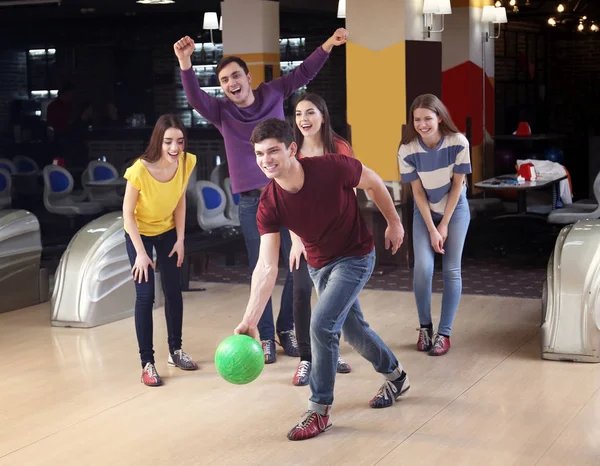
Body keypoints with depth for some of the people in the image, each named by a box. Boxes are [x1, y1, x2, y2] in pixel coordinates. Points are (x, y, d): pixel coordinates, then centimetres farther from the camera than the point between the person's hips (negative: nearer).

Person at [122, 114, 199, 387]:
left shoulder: (186, 163, -22)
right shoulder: (140, 170, -34)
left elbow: (180, 200, -5)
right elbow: (127, 212, -23)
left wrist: (180, 239, -5)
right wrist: (141, 252, -23)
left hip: (168, 232, 4)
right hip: (139, 233, -4)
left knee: (174, 291, 9)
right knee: (145, 296, -7)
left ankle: (175, 351, 25)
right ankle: (147, 363, 0)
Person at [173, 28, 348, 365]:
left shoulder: (272, 94, 4)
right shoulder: (221, 111, -1)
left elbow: (304, 73, 3)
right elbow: (195, 97, -18)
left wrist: (329, 44, -10)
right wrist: (185, 62, -34)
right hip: (252, 201, -1)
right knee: (260, 270, 2)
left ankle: (287, 329, 20)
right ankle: (266, 337, 12)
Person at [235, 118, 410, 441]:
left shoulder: (333, 168, -31)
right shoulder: (269, 204, -23)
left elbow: (374, 183, -9)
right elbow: (267, 266, -26)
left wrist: (394, 222, 2)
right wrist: (250, 321, -35)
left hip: (355, 257, -5)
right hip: (318, 265, 5)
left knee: (322, 324, -17)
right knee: (353, 328, 19)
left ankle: (320, 410, 0)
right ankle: (395, 376, 48)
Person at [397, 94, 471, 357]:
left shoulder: (458, 142, -23)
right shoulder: (407, 150, -21)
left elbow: (458, 184, -13)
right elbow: (418, 192, -13)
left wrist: (445, 224, -12)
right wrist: (432, 229, -14)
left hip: (455, 209, 0)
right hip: (425, 212, 0)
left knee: (451, 270, -4)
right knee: (423, 268, -13)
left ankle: (444, 333, 4)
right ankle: (424, 327, 6)